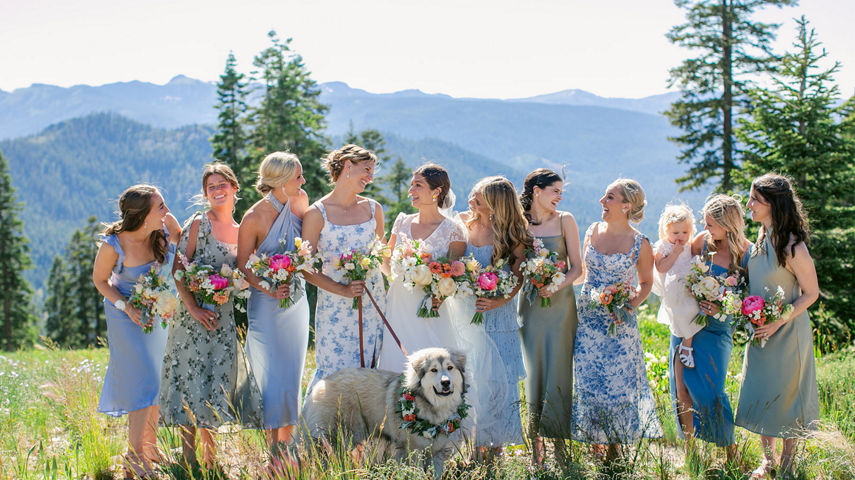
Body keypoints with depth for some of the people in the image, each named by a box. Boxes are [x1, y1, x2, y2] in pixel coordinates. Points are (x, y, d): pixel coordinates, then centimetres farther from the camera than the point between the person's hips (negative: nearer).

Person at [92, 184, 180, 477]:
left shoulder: (167, 225, -18)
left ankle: (150, 450, 29)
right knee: (143, 383, -6)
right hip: (127, 314, -5)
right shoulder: (113, 245, -27)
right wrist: (127, 308, -20)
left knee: (156, 380, 13)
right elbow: (100, 280, -9)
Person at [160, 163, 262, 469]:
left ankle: (211, 460, 19)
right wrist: (194, 308, -17)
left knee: (216, 383, 9)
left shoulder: (241, 231, 11)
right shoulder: (198, 224, -4)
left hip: (224, 320, 5)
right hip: (195, 317, -5)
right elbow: (178, 269, -9)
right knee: (191, 384, -2)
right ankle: (189, 462, 7)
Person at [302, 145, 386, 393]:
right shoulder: (317, 213, -8)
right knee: (334, 370, 0)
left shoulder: (373, 209, 6)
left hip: (372, 302, 4)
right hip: (335, 305, -4)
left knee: (368, 369, 6)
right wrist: (343, 290, -17)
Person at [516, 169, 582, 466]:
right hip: (529, 305, 1)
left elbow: (577, 267, 1)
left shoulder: (565, 221, 3)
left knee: (558, 371, -3)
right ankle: (536, 444, 9)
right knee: (534, 371, 2)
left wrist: (555, 286, -15)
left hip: (560, 304, -1)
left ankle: (558, 441, 8)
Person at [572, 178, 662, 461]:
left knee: (618, 381, 1)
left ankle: (615, 445, 19)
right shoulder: (593, 231, 3)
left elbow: (646, 283, 5)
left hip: (619, 323, -3)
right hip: (587, 318, 3)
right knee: (588, 380, 6)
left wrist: (630, 306, -12)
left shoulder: (640, 244, -8)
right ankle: (594, 442, 22)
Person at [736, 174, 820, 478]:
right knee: (760, 394, 12)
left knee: (785, 395, 5)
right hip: (761, 331, 7)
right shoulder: (762, 236, 1)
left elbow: (811, 293, -16)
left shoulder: (793, 247, -23)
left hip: (787, 333, -7)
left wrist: (778, 322, -22)